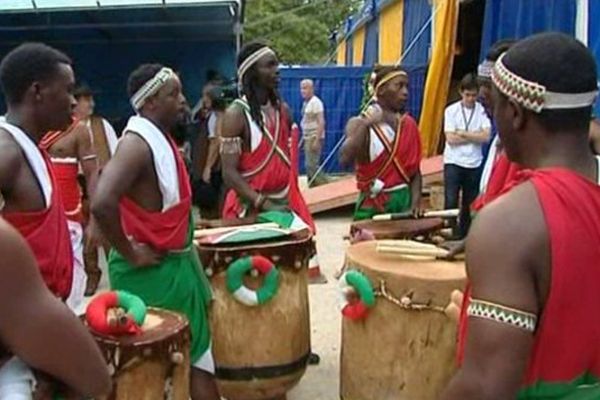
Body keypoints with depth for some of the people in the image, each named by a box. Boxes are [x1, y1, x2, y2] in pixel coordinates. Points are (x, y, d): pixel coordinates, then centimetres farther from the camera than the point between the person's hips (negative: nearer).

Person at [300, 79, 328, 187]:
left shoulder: (315, 102, -14)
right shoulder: (305, 103, 12)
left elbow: (321, 122, -20)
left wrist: (317, 140, -24)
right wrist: (303, 139, 16)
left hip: (314, 138, -9)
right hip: (308, 138, 9)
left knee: (311, 165, -12)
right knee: (309, 165, 11)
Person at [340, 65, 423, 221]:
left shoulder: (409, 124, 6)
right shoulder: (359, 123, -7)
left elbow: (415, 170, 8)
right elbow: (344, 159, -24)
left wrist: (415, 204, -6)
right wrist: (364, 126, -29)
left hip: (404, 201, 4)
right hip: (373, 205, -4)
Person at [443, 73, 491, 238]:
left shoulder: (482, 111, 0)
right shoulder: (451, 110, -2)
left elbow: (486, 137, -12)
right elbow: (451, 139, -9)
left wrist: (462, 133, -11)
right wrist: (474, 135, -7)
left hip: (474, 164, 2)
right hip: (453, 162, -2)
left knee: (469, 204, 10)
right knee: (451, 201, -8)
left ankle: (463, 235, 22)